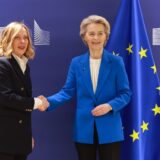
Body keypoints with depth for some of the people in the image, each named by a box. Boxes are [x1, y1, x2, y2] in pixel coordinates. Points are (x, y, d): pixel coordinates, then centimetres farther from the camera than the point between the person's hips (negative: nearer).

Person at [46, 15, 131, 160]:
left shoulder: (116, 62, -3)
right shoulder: (76, 63, 3)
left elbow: (125, 93, -2)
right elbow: (68, 91, 3)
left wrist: (110, 106, -19)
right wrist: (49, 102, -14)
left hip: (109, 129, -2)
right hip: (84, 129, 2)